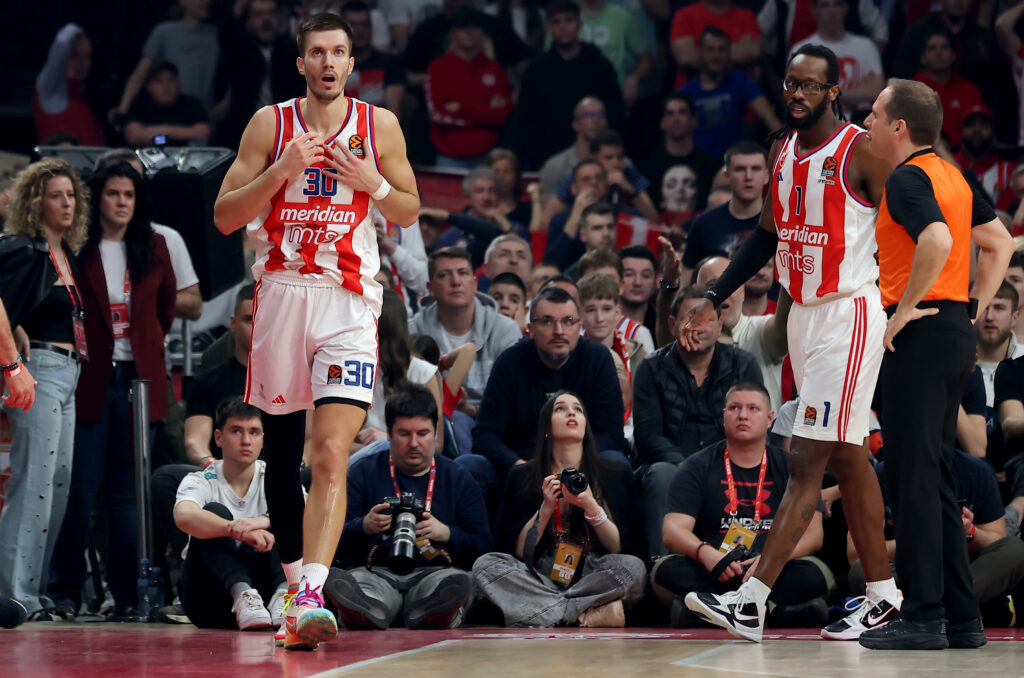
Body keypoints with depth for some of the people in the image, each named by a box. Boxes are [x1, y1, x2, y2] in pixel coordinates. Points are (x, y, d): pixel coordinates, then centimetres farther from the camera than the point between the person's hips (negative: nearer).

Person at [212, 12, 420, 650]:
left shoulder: (378, 125, 4)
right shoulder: (270, 124, 3)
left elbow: (409, 212, 13)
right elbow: (225, 217, 1)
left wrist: (372, 183, -8)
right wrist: (280, 172, -14)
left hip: (349, 303, -2)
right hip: (282, 296, 2)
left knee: (332, 456, -17)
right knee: (282, 458, 12)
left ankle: (313, 596, -26)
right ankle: (296, 578, 31)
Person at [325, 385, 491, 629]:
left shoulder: (458, 479, 18)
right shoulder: (362, 473, 16)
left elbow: (482, 547, 9)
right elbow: (336, 540, 5)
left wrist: (446, 534, -12)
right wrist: (364, 527, -17)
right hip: (376, 572, 0)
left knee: (458, 582, -38)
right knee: (338, 581, -36)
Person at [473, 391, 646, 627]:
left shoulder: (616, 474, 8)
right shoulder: (523, 476, 10)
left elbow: (620, 548, 1)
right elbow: (518, 552, 3)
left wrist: (591, 507, -13)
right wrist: (546, 508, -8)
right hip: (541, 579, 1)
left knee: (633, 566, -32)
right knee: (485, 565, -27)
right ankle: (587, 614, -30)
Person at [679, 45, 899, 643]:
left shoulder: (861, 154, -13)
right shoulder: (784, 151, 10)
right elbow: (769, 234, 21)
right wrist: (713, 300, 17)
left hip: (849, 316, -8)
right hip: (804, 316, 8)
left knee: (808, 462, -10)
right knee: (846, 457, 12)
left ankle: (751, 601, -15)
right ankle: (884, 596, 18)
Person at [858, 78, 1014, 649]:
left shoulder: (907, 179, -12)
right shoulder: (952, 176, 17)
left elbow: (938, 241, -30)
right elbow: (1000, 242, 22)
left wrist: (905, 308, -20)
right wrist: (974, 308, 18)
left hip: (922, 335, -10)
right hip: (955, 332, 10)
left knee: (914, 475, -7)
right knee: (936, 475, 13)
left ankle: (924, 617, -8)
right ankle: (962, 617, 13)